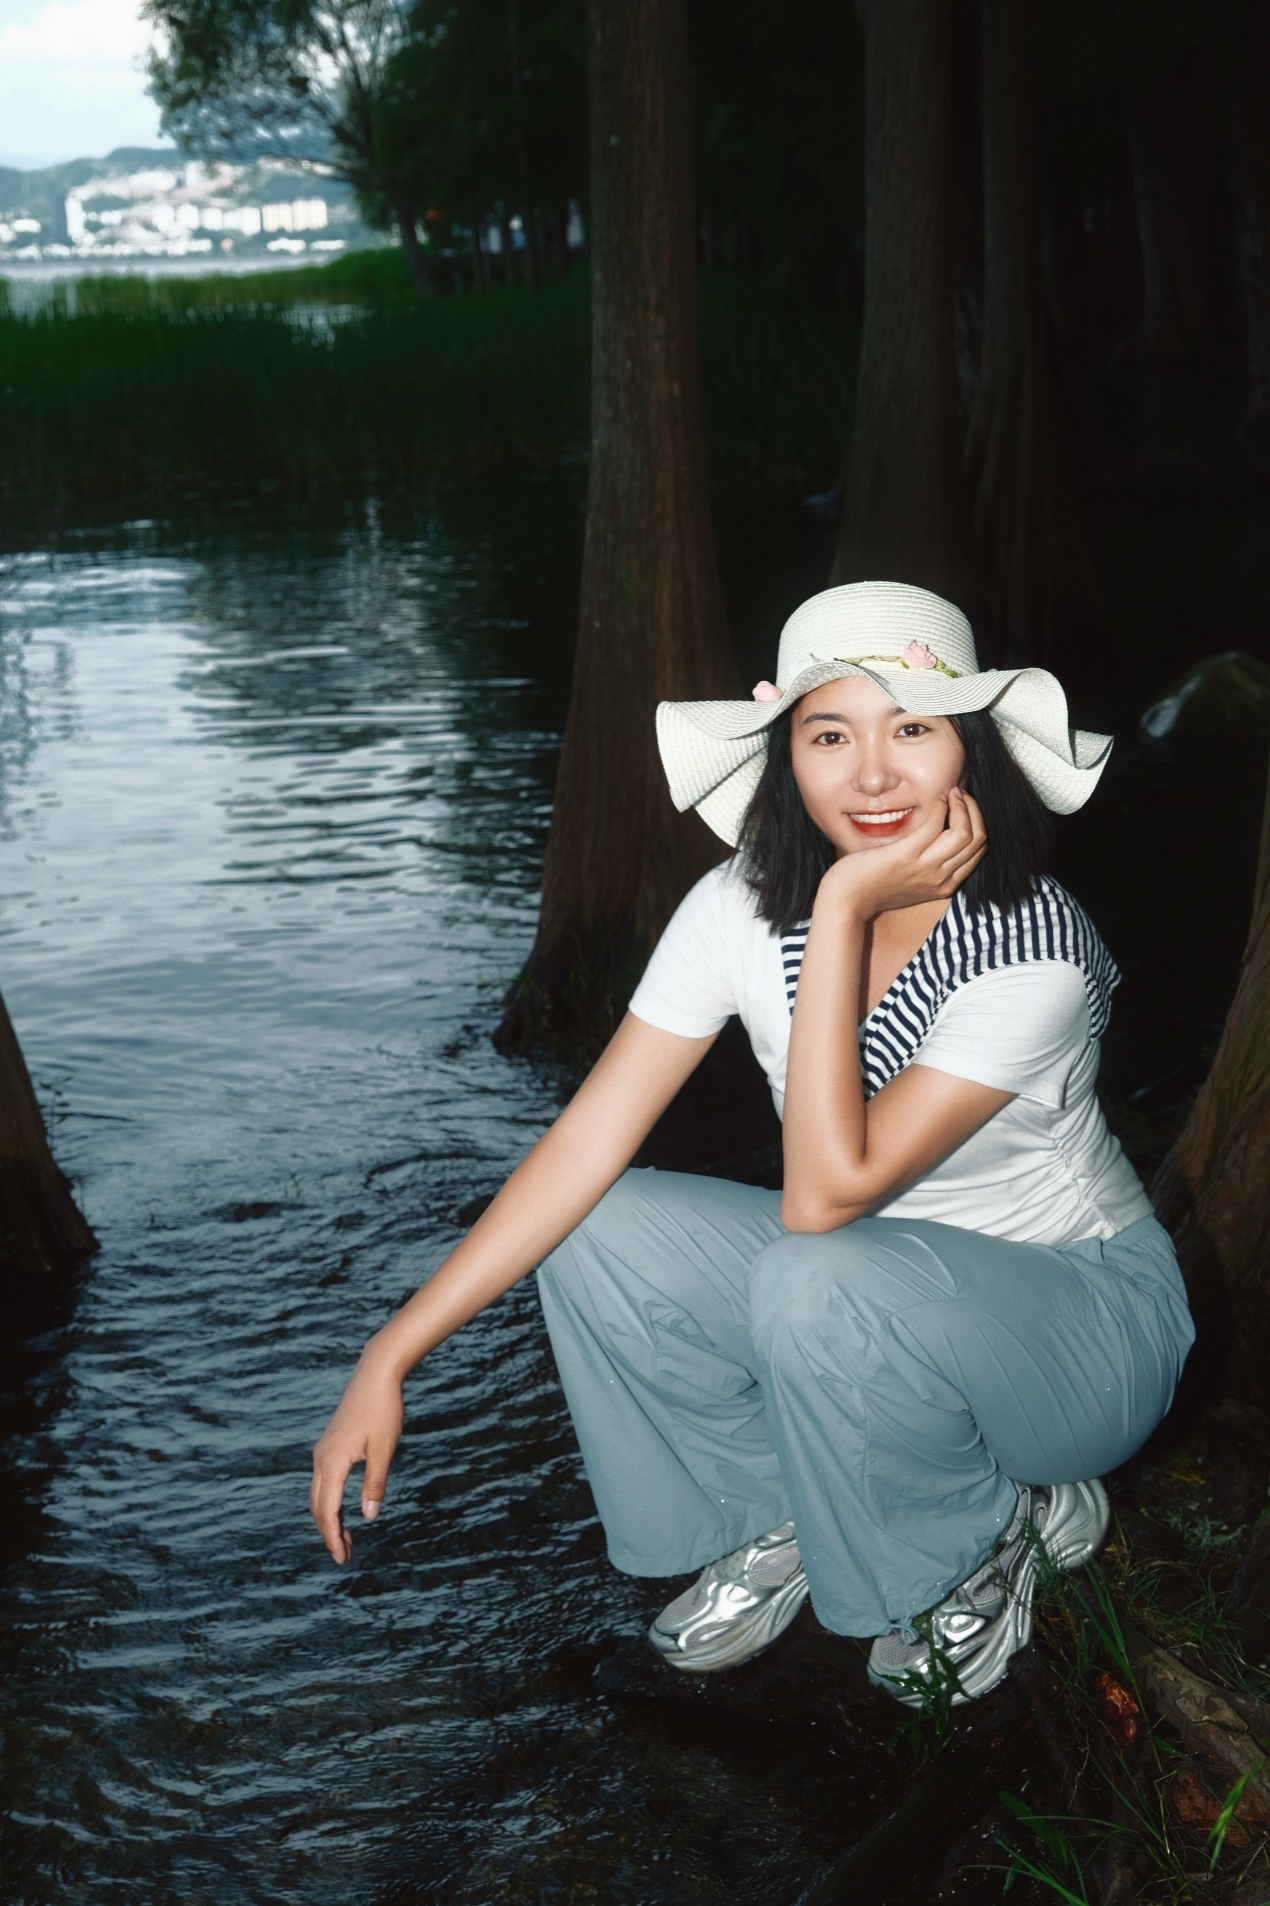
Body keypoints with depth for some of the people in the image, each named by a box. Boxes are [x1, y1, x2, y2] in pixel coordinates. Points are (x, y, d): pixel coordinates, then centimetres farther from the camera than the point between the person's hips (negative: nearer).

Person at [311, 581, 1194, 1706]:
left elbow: (823, 1195, -32)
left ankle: (985, 1540, -5)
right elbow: (589, 1138, -16)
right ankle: (781, 1521, 5)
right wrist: (389, 1361, -20)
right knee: (592, 1234, -17)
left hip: (1087, 1314, -5)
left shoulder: (1033, 949, -27)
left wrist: (846, 913, -34)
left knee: (818, 1284, -36)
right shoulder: (745, 908, -12)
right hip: (877, 1285, 5)